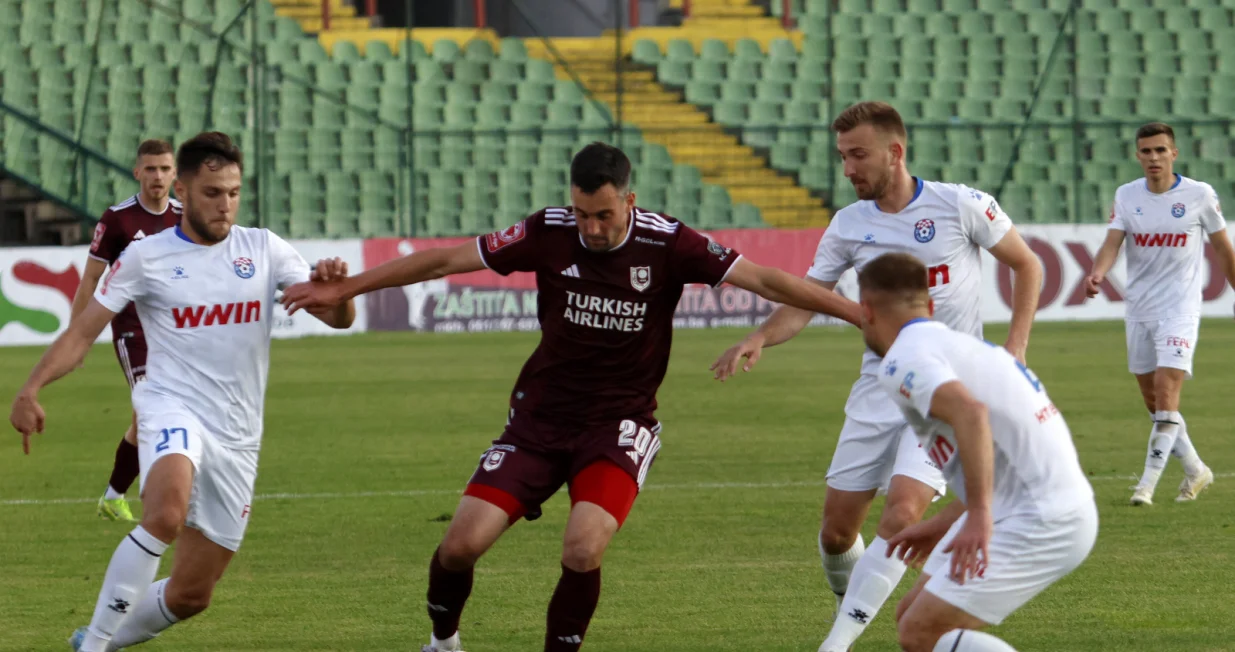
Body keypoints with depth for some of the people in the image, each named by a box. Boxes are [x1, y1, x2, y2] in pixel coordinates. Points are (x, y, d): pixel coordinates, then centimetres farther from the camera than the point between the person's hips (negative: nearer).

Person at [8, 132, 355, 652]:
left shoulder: (262, 249, 6)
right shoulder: (146, 257, -1)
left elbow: (337, 318, 3)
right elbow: (84, 331, -2)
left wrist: (334, 287, -22)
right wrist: (32, 388, -18)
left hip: (237, 434, 4)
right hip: (172, 409, -4)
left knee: (191, 595, 7)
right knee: (166, 514, -37)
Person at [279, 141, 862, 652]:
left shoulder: (667, 244, -14)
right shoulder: (549, 233, -10)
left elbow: (764, 280, -15)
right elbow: (446, 260, -3)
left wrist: (857, 312, -22)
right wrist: (340, 290, 0)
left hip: (618, 426, -2)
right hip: (539, 419, 2)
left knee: (583, 551, -26)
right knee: (463, 542, -8)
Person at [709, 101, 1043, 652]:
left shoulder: (961, 207, -8)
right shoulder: (848, 225, 3)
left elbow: (1026, 266, 4)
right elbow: (803, 301, 2)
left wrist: (1015, 347, -5)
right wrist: (760, 338, -19)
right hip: (879, 388, 4)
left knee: (903, 513, -21)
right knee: (837, 527, 3)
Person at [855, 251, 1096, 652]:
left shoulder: (903, 361, -10)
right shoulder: (958, 345, 21)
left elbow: (970, 412, -30)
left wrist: (979, 514, -31)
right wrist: (940, 526, 33)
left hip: (1041, 524, -10)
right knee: (911, 617, 14)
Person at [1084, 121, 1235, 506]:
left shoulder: (1200, 195, -5)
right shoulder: (1126, 196, 2)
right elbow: (1112, 242, -9)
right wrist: (1098, 273, -30)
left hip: (1180, 309, -4)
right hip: (1139, 311, 5)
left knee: (1166, 395, -16)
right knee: (1153, 402, 10)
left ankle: (1148, 484, -17)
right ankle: (1195, 471, 28)